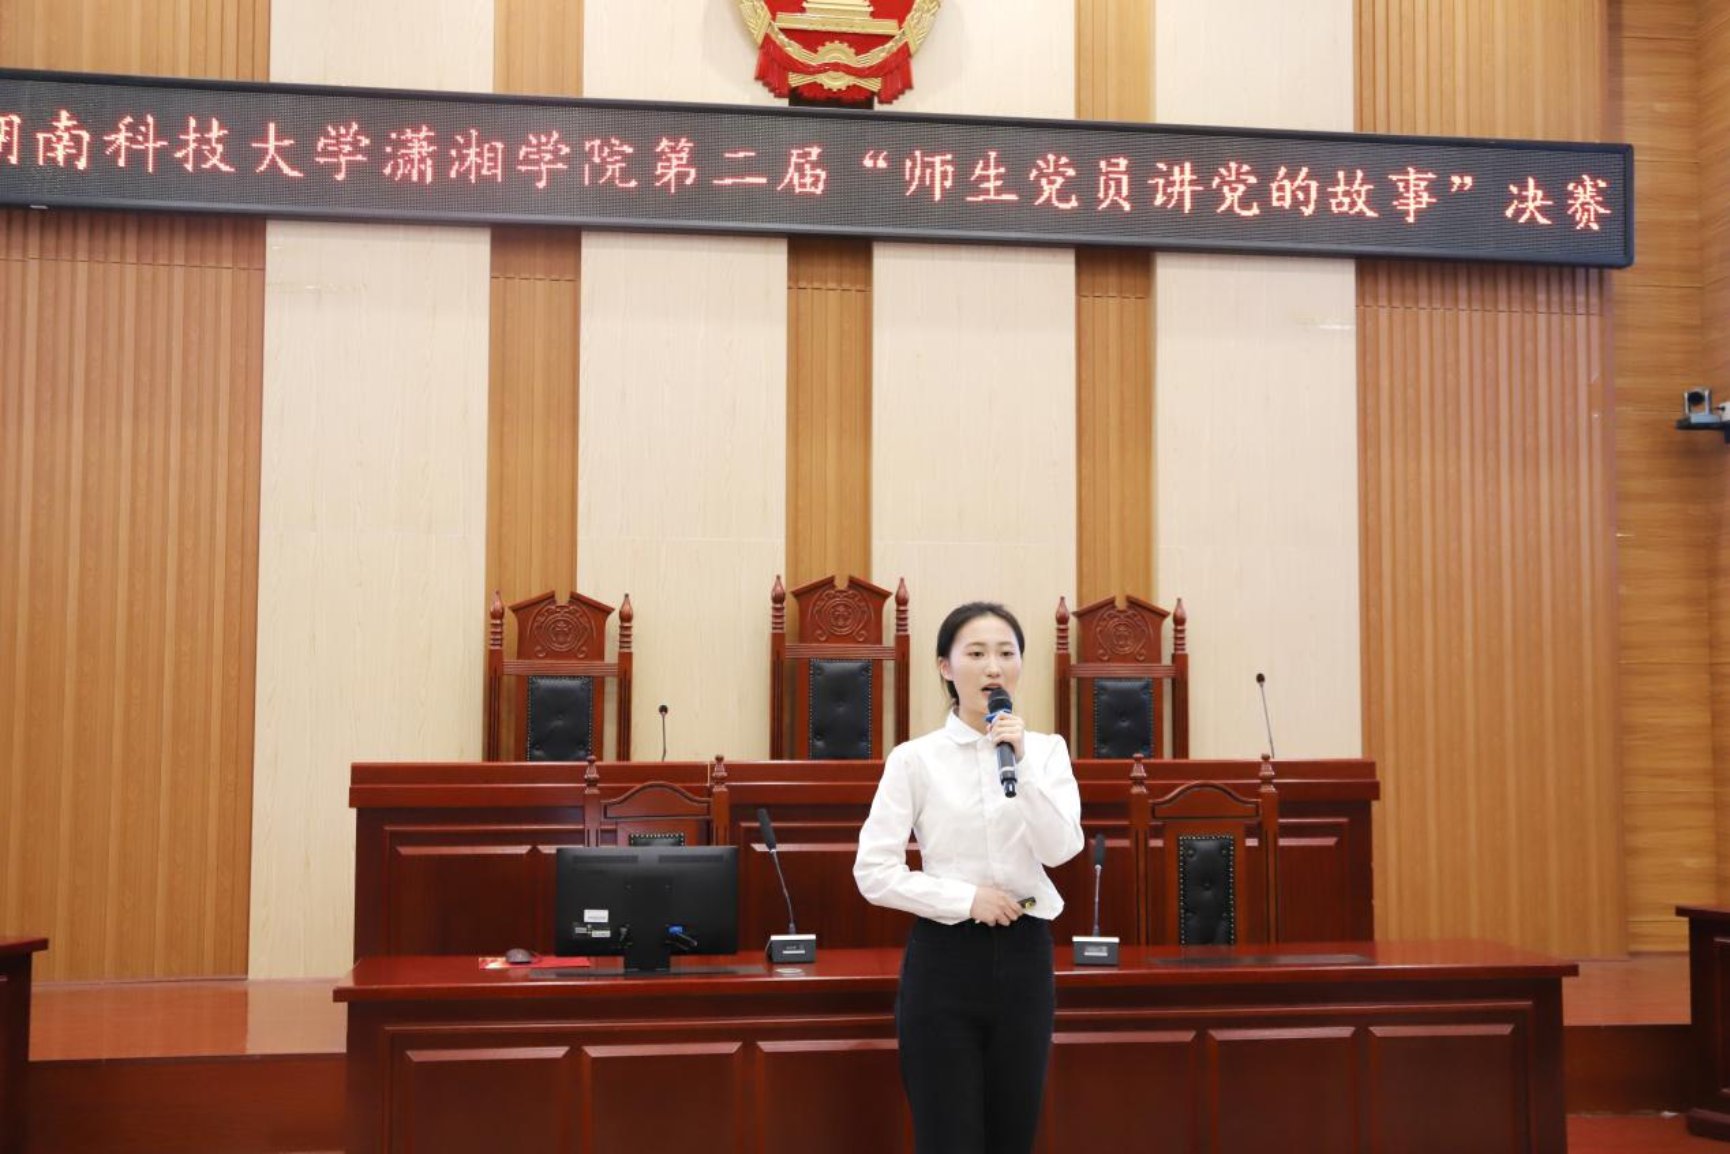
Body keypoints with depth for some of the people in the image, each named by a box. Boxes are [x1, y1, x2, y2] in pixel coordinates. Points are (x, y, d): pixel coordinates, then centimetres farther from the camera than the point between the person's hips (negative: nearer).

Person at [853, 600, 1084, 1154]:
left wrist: (1022, 764, -20)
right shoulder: (915, 759, -4)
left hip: (1023, 955, 3)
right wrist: (967, 898, -14)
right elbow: (874, 872, -7)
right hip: (945, 958, -3)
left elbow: (1061, 849, -11)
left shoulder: (1047, 749, 4)